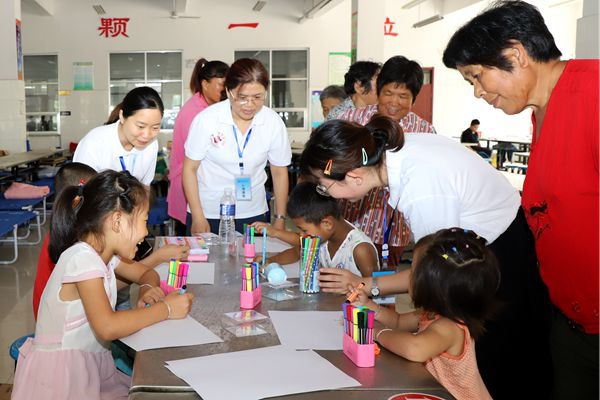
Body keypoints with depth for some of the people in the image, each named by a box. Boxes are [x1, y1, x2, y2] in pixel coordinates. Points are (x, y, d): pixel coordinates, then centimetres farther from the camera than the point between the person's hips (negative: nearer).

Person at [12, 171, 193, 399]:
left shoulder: (104, 253, 4)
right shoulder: (82, 258, -22)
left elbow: (146, 274, 20)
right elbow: (108, 327, -31)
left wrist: (147, 288, -4)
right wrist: (165, 308, -23)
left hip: (90, 365, 8)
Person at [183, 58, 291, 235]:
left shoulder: (274, 123, -9)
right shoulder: (205, 119, -14)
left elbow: (279, 173, 2)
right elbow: (190, 168, -6)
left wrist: (279, 220, 3)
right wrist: (197, 218, -9)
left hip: (253, 214, 2)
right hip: (208, 214, -1)